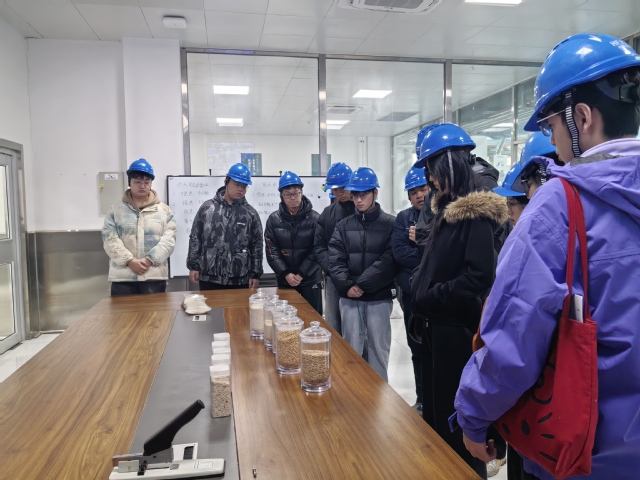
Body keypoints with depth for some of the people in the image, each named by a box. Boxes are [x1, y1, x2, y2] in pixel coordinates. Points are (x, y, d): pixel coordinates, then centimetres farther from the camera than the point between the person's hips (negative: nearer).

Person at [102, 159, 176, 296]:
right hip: (123, 275, 0)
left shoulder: (164, 210, 7)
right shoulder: (115, 210, 8)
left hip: (154, 275, 0)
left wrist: (149, 260, -14)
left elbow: (169, 238, -3)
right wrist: (130, 261, -14)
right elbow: (109, 239, -2)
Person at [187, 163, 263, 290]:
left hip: (240, 280, 0)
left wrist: (255, 274, 0)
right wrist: (193, 266, 2)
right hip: (209, 278, 0)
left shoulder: (250, 213, 3)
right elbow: (195, 238, 7)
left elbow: (257, 245, 4)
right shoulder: (207, 208, 4)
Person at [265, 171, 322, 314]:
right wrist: (285, 273, -13)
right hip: (284, 280, 2)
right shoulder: (273, 219, -1)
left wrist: (302, 274, -13)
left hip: (310, 278, -2)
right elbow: (271, 251, -4)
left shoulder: (314, 218, -6)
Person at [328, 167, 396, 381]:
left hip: (379, 298, -2)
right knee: (351, 349, 11)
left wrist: (362, 284, -15)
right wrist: (346, 286, -13)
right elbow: (335, 260, 2)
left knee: (378, 349, 9)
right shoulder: (344, 225, 9)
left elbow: (389, 261, -10)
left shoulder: (390, 224, -1)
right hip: (349, 298, 3)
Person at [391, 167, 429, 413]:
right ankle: (423, 399, 33)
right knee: (418, 350, 16)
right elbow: (398, 252, -7)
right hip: (413, 294, 4)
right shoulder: (404, 218, 7)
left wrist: (418, 247, -18)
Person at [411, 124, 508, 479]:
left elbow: (479, 276, -25)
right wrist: (420, 294, 4)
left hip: (460, 328, -9)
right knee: (434, 408, 21)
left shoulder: (476, 213, -17)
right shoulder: (448, 207, 11)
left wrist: (430, 298, -17)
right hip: (438, 324, 9)